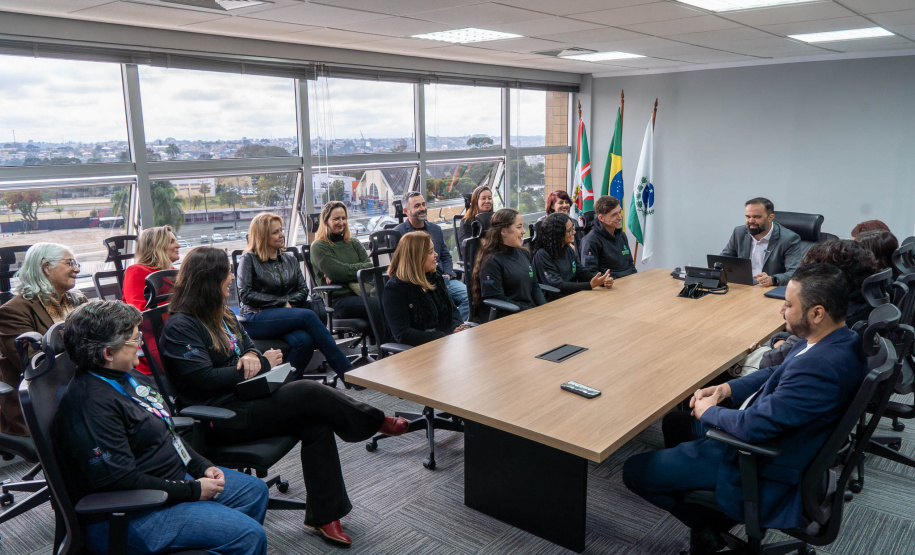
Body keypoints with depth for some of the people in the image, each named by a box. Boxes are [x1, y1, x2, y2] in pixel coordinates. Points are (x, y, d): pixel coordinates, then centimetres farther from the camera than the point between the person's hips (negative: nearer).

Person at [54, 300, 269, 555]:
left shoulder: (125, 378, 7)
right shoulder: (91, 405, -26)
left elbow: (167, 433, 16)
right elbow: (123, 482, -27)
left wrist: (202, 467, 4)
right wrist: (192, 490, -19)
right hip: (132, 516, -10)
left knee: (255, 490, 15)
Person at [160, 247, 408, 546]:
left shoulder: (220, 313, 14)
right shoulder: (180, 327, -13)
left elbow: (248, 346, 20)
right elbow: (204, 380, -21)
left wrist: (252, 357, -7)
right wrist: (262, 364, -14)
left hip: (243, 398, 9)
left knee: (316, 422, -16)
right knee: (308, 393, -24)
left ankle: (324, 514, -10)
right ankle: (375, 422, -3)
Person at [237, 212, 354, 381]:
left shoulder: (290, 259, 21)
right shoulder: (249, 259, 6)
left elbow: (303, 290, 12)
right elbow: (245, 294, -5)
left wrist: (289, 303, -9)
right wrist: (282, 302, -6)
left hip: (285, 316, 5)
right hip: (255, 320, -4)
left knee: (305, 340, -33)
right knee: (308, 316, -30)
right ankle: (347, 371, -31)